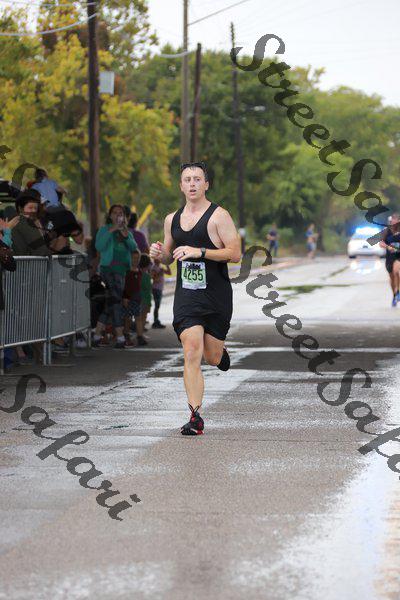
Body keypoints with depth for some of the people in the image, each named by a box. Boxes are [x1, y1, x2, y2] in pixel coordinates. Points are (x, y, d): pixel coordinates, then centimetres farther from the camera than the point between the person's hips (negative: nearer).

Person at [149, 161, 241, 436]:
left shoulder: (218, 215, -6)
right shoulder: (172, 220, 11)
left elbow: (235, 254, -12)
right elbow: (169, 258, 23)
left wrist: (199, 251, -21)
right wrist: (159, 254, -1)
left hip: (216, 296, -3)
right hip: (186, 296, 3)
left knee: (212, 357, 8)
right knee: (192, 354, -12)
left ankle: (220, 349, 46)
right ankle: (196, 417, -13)